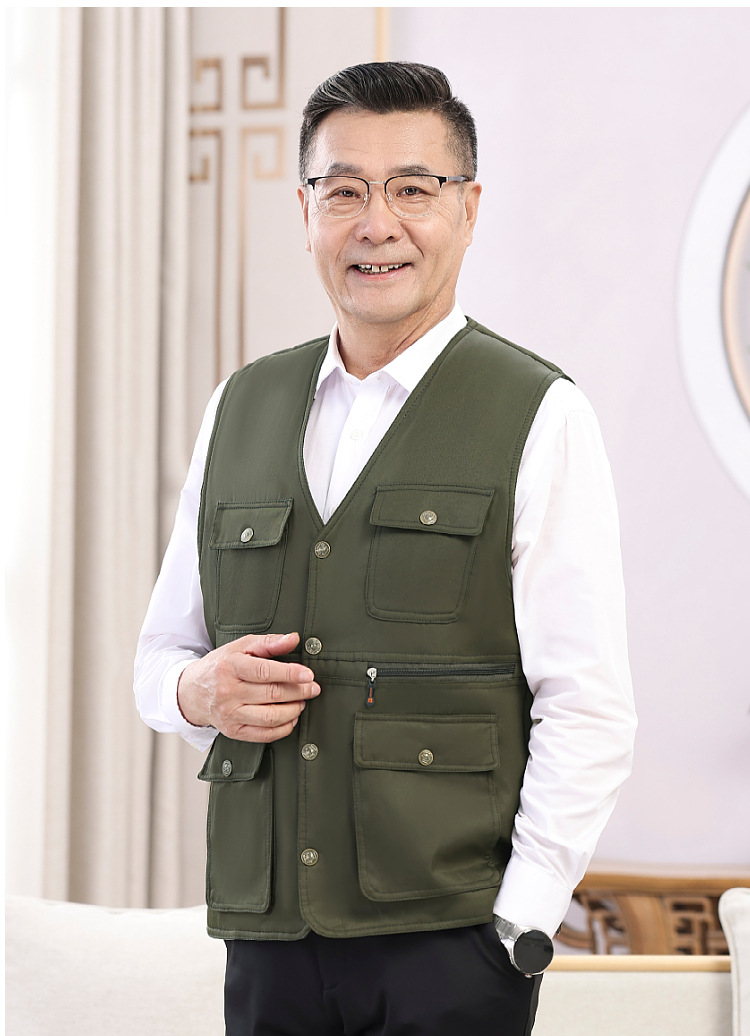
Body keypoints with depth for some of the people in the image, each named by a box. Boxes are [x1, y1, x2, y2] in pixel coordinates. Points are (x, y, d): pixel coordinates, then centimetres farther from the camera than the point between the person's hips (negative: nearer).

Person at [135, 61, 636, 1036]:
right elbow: (160, 650, 20)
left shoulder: (542, 419, -2)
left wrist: (516, 936, -11)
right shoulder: (239, 409, 12)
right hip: (269, 943, 4)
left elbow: (588, 711, -6)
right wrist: (197, 690, -2)